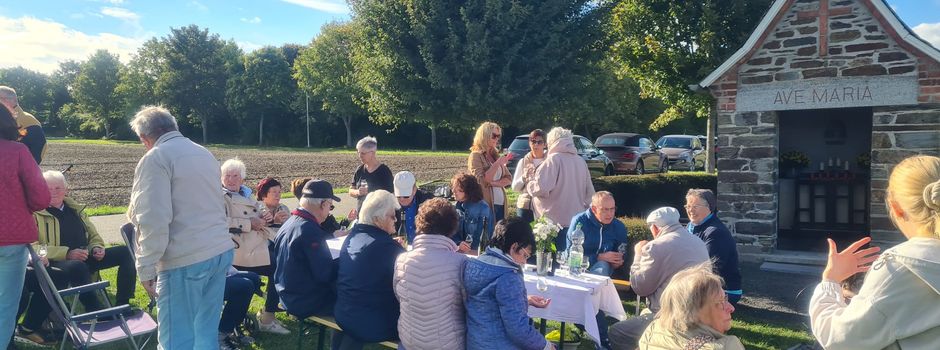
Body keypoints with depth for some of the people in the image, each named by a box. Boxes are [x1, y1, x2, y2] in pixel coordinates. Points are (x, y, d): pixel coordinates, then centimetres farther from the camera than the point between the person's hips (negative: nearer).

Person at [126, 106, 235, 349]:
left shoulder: (155, 159, -8)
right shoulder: (205, 154, 18)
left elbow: (154, 221, -16)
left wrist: (145, 268, -11)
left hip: (185, 259, -8)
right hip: (221, 251, 8)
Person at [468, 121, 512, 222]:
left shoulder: (496, 155, 14)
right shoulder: (476, 156, -6)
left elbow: (509, 179, 10)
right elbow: (481, 181, -17)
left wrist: (494, 183, -9)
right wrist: (497, 164, -18)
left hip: (501, 204, 6)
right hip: (486, 204, -6)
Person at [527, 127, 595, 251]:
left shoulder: (554, 159, -11)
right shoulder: (581, 161, 8)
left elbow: (542, 188, -18)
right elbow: (589, 193, 13)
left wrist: (529, 185, 1)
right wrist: (584, 209, 24)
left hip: (556, 221, -6)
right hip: (577, 221, 6)